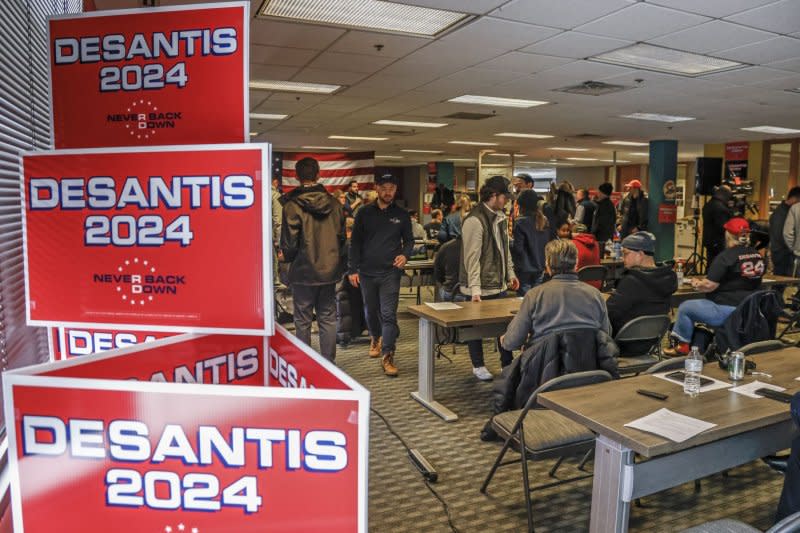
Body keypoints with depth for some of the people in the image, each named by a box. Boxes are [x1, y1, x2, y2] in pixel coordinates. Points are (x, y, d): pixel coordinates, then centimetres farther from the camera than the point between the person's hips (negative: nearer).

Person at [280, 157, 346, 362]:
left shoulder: (292, 205, -13)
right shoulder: (334, 204, 1)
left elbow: (289, 241, -11)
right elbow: (342, 237, 7)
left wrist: (289, 258, 10)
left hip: (303, 271, -4)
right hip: (330, 271, 4)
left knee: (303, 321, 8)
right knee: (328, 320, 11)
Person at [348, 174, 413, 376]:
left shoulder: (402, 215, 4)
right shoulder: (364, 213, 3)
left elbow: (409, 240, 11)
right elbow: (355, 242, 4)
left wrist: (405, 255, -11)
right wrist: (353, 270, -2)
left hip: (390, 272, -2)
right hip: (367, 271, 2)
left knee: (389, 314, -9)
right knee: (371, 310, 17)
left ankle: (387, 356, -5)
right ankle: (376, 338, 44)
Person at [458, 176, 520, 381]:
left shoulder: (500, 216, 9)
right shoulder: (475, 220, -19)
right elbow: (472, 258, -21)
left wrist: (510, 273, 17)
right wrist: (475, 290, -23)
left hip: (499, 285, 8)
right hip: (479, 289, -8)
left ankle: (508, 364, 26)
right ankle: (478, 366, 24)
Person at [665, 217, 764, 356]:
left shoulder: (726, 256, -16)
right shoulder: (757, 255, 8)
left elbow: (709, 285, -17)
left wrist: (697, 285, 4)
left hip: (728, 310, -9)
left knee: (685, 308, 4)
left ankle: (682, 346, 17)